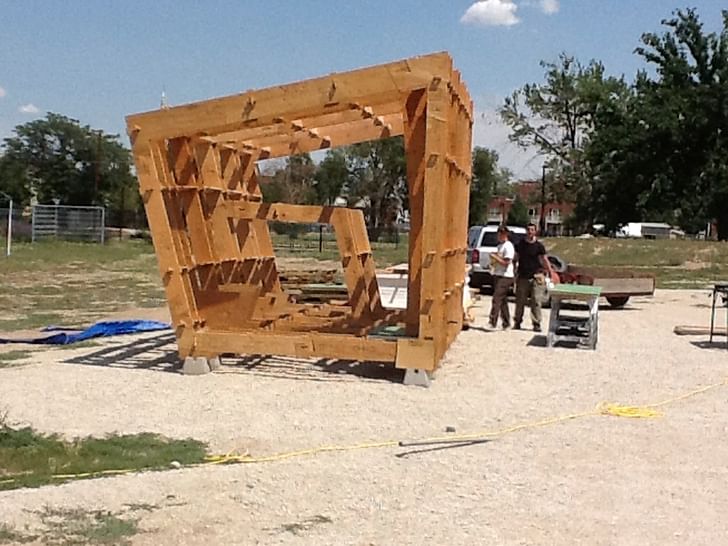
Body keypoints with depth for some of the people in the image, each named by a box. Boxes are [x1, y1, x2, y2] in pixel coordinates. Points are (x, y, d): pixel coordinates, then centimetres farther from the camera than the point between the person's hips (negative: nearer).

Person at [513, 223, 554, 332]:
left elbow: (544, 259, 4)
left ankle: (536, 324, 2)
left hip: (535, 277, -2)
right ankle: (517, 322, 18)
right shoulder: (520, 244, 6)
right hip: (522, 277, 2)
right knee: (520, 301, 6)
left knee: (536, 302, -4)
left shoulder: (538, 245, 0)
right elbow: (516, 258, 13)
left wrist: (551, 272, -1)